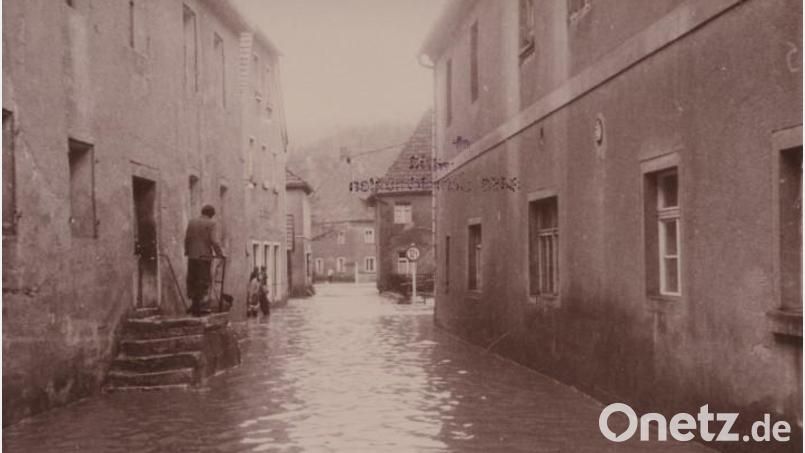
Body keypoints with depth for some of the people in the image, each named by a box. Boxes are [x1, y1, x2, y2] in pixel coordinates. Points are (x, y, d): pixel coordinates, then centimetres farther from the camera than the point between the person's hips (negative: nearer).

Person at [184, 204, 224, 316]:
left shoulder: (191, 222, 10)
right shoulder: (212, 224, -4)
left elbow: (187, 239, 11)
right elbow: (214, 241, -12)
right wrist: (220, 254, -2)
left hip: (192, 256, 4)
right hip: (205, 256, -4)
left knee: (192, 280, 12)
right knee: (203, 282, 0)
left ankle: (194, 302, 11)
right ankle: (197, 307, -3)